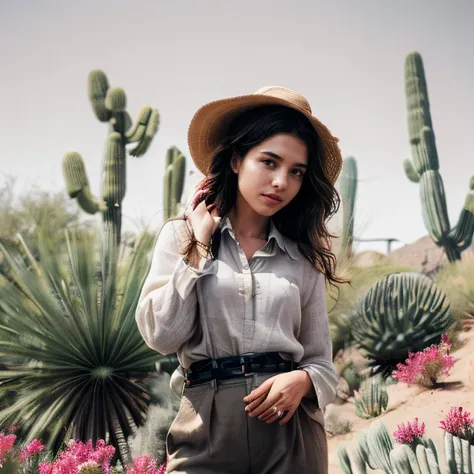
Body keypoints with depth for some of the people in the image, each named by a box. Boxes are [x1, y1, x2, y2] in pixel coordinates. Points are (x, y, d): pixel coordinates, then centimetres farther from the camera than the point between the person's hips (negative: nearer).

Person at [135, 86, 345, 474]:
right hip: (208, 430, -1)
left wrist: (302, 380, -14)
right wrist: (201, 245, -7)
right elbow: (161, 335, -8)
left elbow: (322, 362, 8)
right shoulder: (182, 234, 4)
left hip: (291, 431, 2)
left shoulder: (305, 258, 7)